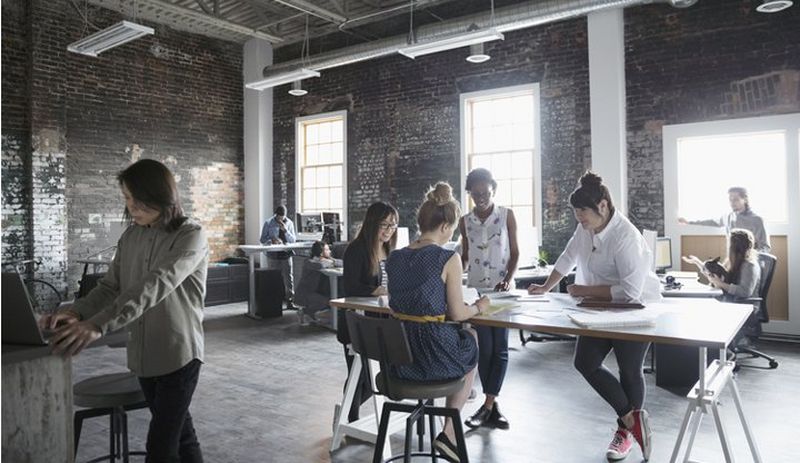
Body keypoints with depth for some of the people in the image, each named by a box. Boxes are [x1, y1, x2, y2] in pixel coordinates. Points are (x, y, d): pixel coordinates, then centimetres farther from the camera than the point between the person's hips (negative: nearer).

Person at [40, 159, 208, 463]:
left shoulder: (191, 236, -15)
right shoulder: (130, 237, 6)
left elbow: (153, 287, -28)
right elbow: (111, 287, 4)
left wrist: (98, 326, -38)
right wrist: (77, 313, -16)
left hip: (178, 355, -6)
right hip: (142, 355, 6)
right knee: (180, 435, 18)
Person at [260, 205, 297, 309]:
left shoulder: (289, 223, 6)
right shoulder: (268, 223, 0)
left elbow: (293, 239, 3)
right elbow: (263, 239, 1)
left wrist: (285, 230, -12)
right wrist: (272, 240, -18)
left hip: (286, 254, 1)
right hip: (274, 255, -1)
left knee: (289, 278, -5)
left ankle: (290, 301, -2)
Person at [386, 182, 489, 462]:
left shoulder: (394, 258, 4)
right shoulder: (449, 258, -14)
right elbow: (457, 314, -9)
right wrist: (479, 307, 11)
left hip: (399, 355, 6)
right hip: (434, 354, -6)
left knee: (463, 340, 34)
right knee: (471, 343, 30)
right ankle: (449, 434, 24)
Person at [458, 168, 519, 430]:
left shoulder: (507, 215, -1)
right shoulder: (465, 221, 6)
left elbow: (515, 252, 1)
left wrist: (508, 280, -14)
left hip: (502, 290, -2)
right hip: (475, 289, 2)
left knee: (499, 348, -2)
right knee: (484, 348, 3)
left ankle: (488, 405, 4)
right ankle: (492, 405, 13)